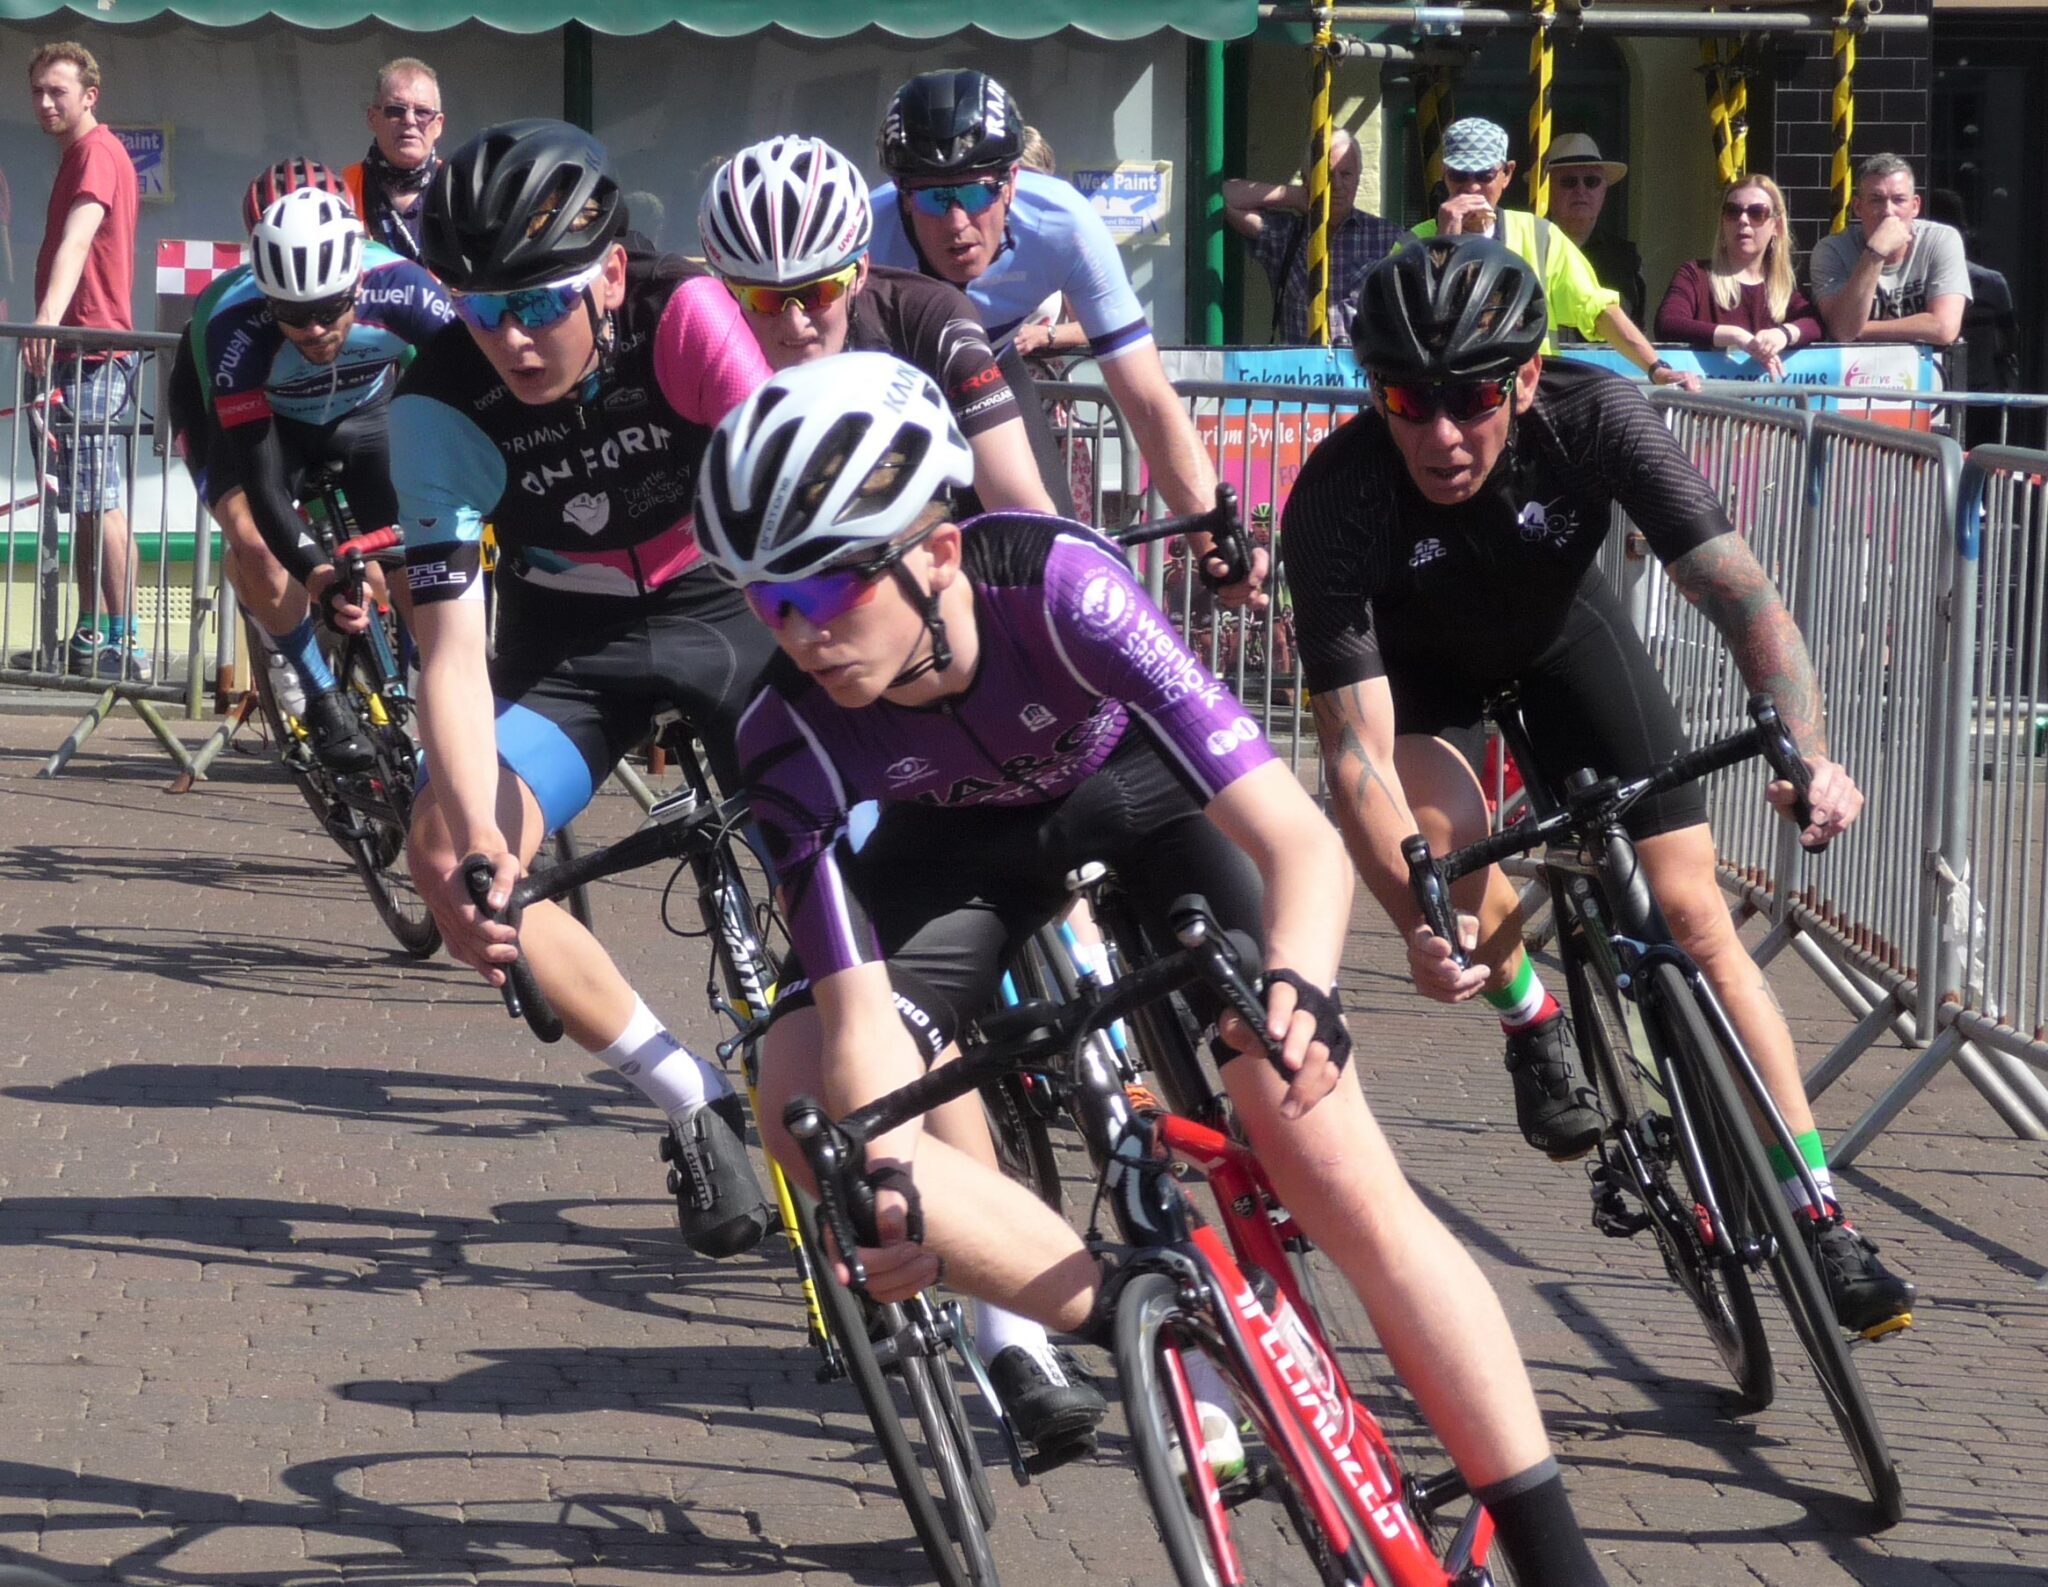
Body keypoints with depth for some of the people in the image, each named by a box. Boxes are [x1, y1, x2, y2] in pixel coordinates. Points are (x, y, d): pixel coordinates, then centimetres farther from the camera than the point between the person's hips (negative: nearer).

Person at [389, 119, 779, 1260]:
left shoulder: (683, 317, -27)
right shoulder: (442, 404, -23)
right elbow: (450, 648, -26)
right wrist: (476, 833, -41)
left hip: (729, 602, -1)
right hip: (569, 639, 1)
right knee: (446, 855, -21)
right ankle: (696, 1102, -8)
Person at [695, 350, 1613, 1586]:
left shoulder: (1059, 589, -39)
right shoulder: (792, 732, -31)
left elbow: (1302, 839, -43)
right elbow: (859, 1013, -31)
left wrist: (1297, 993, -63)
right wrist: (890, 1177, -51)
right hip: (961, 837, 3)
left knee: (1352, 1190, -16)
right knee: (808, 1117, -23)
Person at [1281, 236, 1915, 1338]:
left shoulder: (1592, 417, -33)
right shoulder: (1336, 498, -37)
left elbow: (1739, 593, -37)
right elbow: (1355, 751, -39)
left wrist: (1807, 752, -55)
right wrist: (1421, 927, -54)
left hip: (1559, 624, 1)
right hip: (1418, 659, -1)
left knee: (1691, 906, -8)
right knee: (1442, 826, -31)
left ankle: (1821, 1222, -2)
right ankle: (1533, 1022, 3)